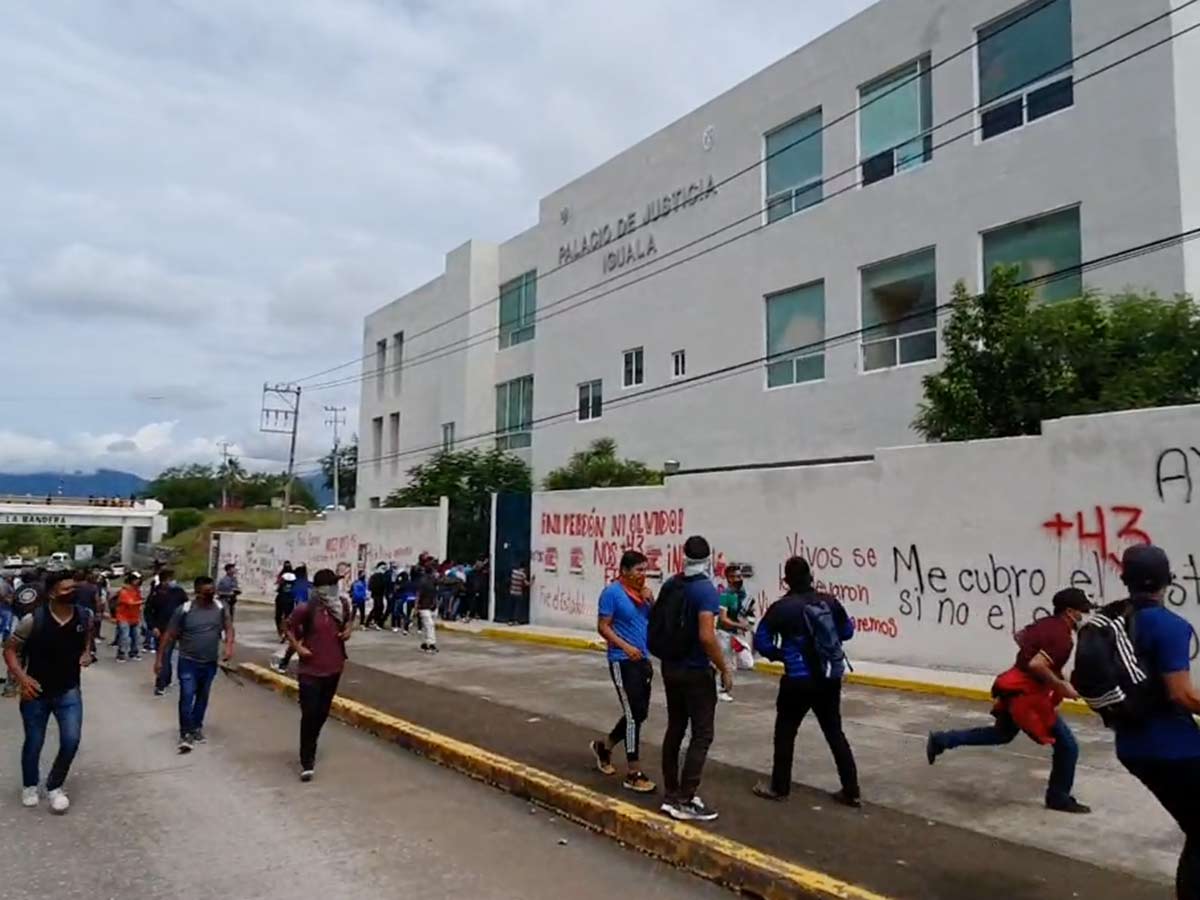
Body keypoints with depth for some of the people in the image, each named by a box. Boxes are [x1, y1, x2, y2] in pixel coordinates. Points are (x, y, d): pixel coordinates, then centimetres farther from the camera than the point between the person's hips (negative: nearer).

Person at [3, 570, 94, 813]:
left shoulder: (85, 616, -10)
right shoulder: (33, 620, -20)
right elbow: (9, 650, -8)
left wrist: (86, 653, -1)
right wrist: (22, 677, -20)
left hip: (69, 691, 2)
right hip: (36, 692, -2)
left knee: (71, 741, -6)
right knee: (34, 743, 14)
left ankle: (54, 787, 20)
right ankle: (30, 786, 42)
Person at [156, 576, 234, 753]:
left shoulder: (220, 608, -2)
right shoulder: (184, 610, -12)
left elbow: (228, 627, -3)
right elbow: (169, 635, -8)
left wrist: (229, 645, -22)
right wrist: (159, 659, -8)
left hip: (210, 663, 4)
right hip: (188, 662, -3)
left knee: (202, 697, 16)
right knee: (187, 697, -9)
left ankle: (196, 727, 33)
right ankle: (186, 734, 0)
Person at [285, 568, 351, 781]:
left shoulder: (343, 605, -2)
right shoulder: (306, 609, -16)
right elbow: (289, 627, -2)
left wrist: (347, 631, -2)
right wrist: (298, 647, -13)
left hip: (334, 668, 5)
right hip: (311, 669, -5)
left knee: (322, 712, 16)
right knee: (309, 714, -5)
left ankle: (310, 750, 37)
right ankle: (307, 762, 3)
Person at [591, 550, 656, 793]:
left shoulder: (643, 592, 10)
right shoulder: (612, 592, -10)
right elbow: (603, 627, -12)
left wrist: (651, 601, -4)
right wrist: (626, 647, -22)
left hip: (643, 660, 8)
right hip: (622, 661, -8)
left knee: (639, 714, 13)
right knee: (634, 714, -9)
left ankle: (604, 745, 35)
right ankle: (633, 774, -1)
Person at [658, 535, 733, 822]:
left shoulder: (669, 585, 4)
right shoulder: (706, 590, -19)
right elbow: (706, 636, -26)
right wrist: (724, 669, -16)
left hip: (671, 667, 7)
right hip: (696, 671, -7)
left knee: (675, 730, 14)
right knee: (702, 735, 1)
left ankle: (671, 794, 20)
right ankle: (686, 801, 1)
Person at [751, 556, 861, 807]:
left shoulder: (781, 607, -13)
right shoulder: (829, 602, -1)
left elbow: (761, 641, -7)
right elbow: (847, 632, 13)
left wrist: (779, 655, 10)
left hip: (799, 680, -4)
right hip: (831, 679, 4)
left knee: (785, 731, 13)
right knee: (834, 732, 16)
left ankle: (779, 787, 21)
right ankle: (851, 791, 17)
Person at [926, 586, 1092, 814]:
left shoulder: (1046, 624, 6)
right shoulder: (1063, 638, -22)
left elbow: (1020, 636, 23)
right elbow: (1036, 665, -31)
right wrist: (1060, 686, -20)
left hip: (1016, 687, 10)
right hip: (1028, 694, -10)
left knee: (1001, 734, 27)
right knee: (1067, 746, 2)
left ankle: (941, 740, 26)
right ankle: (1059, 797, 16)